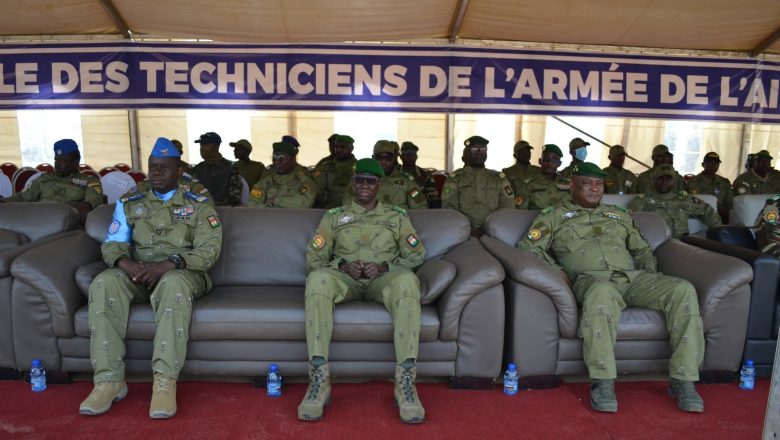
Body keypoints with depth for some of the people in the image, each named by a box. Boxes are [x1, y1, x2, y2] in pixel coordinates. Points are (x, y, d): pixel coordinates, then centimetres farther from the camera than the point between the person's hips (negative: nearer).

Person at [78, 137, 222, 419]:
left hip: (182, 273, -3)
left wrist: (168, 264, -21)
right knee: (105, 282, -30)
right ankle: (109, 380, -31)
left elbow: (209, 249, -4)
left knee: (173, 284, -39)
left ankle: (165, 382, -41)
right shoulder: (129, 205, 20)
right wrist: (127, 264, -16)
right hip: (137, 274, 3)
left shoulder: (198, 207, 10)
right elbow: (112, 244, 10)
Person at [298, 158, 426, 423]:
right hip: (345, 278, 1)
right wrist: (342, 265, -9)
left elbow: (416, 255, 11)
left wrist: (384, 266, -7)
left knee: (407, 280, -37)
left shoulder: (397, 217, 19)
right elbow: (313, 258, 11)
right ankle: (319, 380, -37)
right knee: (317, 278, -35)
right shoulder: (334, 216, 18)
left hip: (385, 278, 0)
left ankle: (405, 381, -38)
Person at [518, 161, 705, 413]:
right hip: (590, 279, -5)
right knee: (602, 292, -43)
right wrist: (555, 269, -10)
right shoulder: (554, 216, 16)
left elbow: (642, 249, 34)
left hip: (632, 277, 5)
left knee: (683, 290, -23)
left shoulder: (619, 215, 30)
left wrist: (650, 276, 13)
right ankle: (602, 381, -34)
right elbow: (528, 246, 6)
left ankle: (683, 381, -19)